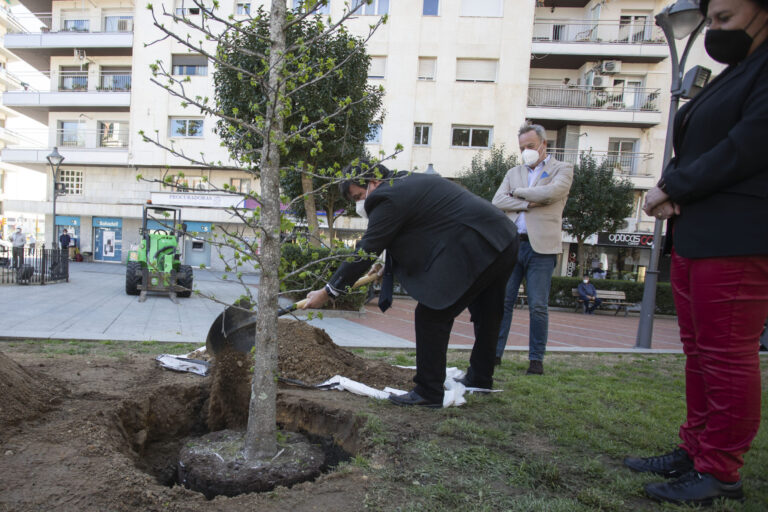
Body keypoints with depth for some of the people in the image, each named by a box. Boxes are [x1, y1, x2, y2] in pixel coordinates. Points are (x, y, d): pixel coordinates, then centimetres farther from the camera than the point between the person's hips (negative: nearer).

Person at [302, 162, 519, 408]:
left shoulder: (390, 198, -13)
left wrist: (328, 291, -8)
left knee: (431, 315, -5)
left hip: (474, 249, -11)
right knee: (485, 315, 23)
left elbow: (366, 250, -14)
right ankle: (480, 378, 42)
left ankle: (428, 392, 2)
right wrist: (385, 265, 27)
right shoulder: (408, 181, 17)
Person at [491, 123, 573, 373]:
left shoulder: (562, 169, 8)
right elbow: (497, 201, 4)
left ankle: (536, 359, 9)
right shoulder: (514, 172, 19)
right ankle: (495, 353, 11)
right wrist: (528, 203, -7)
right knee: (503, 302, 3)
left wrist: (518, 192, 0)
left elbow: (552, 192, -13)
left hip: (541, 247, -3)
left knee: (538, 306, -2)